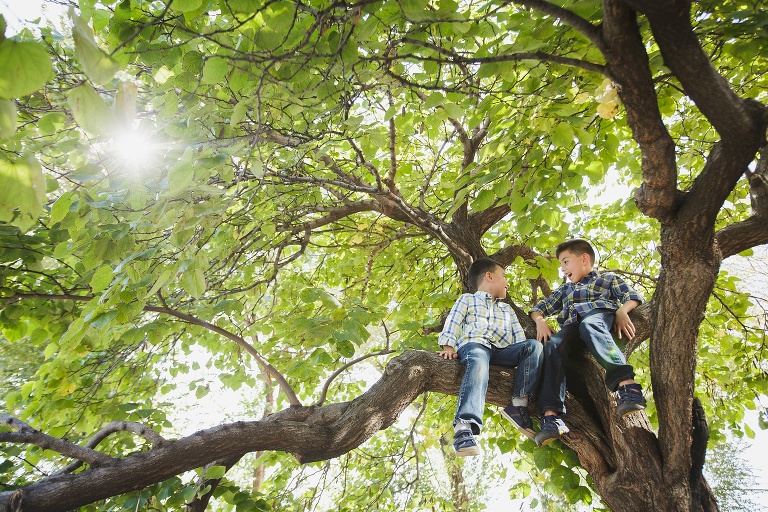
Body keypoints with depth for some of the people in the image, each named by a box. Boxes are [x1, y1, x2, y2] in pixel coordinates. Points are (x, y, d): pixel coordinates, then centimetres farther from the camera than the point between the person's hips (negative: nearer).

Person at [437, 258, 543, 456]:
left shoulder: (507, 309, 39)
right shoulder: (467, 299, 25)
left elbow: (519, 335, 24)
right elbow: (452, 325, 11)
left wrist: (523, 354, 4)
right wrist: (449, 347, -7)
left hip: (503, 351, 5)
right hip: (474, 344, -4)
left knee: (534, 345, -21)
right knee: (478, 362, -39)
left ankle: (519, 403, -27)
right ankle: (464, 429, -56)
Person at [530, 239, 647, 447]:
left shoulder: (608, 278, 30)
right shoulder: (565, 289, 43)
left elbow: (632, 296, 13)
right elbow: (540, 307, 33)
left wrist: (622, 311, -10)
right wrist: (540, 321, 9)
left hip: (599, 313, -3)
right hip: (571, 323, 3)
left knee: (589, 326, -41)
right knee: (553, 346, -32)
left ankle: (627, 384, -59)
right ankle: (551, 415, -47)